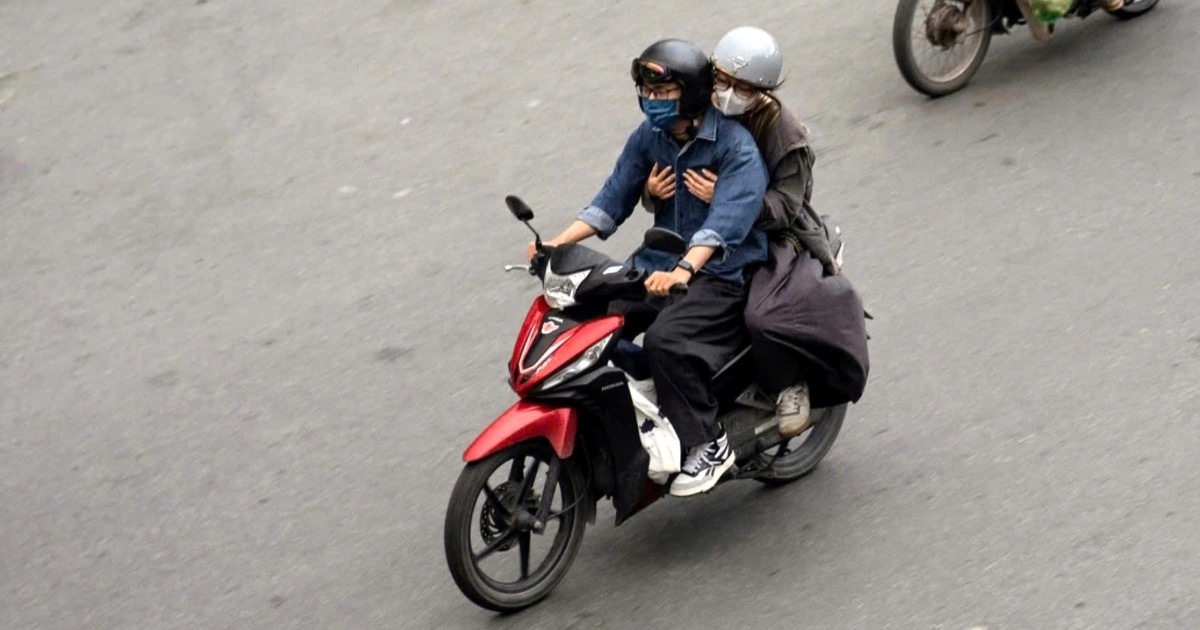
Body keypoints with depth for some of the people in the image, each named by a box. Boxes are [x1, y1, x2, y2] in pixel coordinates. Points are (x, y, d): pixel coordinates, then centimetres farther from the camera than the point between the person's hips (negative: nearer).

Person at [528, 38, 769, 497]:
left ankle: (710, 445, -16)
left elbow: (726, 221, -29)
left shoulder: (735, 146, -16)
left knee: (664, 340, -32)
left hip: (722, 273, -7)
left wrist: (683, 271, -46)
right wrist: (558, 243, -12)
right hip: (659, 264, 7)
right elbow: (613, 200, 4)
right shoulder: (648, 137, 5)